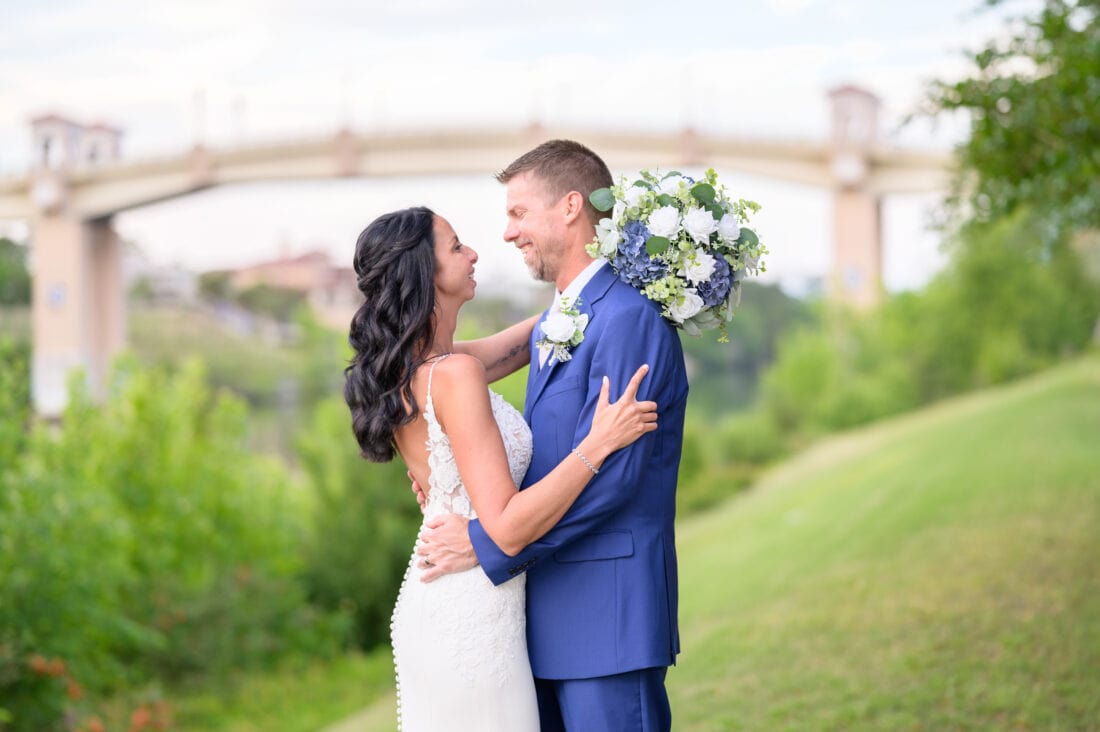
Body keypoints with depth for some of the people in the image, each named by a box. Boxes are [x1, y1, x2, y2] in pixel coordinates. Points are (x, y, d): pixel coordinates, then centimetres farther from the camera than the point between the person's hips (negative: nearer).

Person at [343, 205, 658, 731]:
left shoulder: (406, 367, 6)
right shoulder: (455, 375, -20)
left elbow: (530, 337, 21)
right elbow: (508, 528, -24)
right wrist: (600, 442, -21)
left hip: (429, 610, 9)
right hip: (473, 621, -9)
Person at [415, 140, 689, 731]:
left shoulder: (628, 317, -14)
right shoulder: (549, 326, 18)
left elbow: (606, 472, -20)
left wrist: (485, 544, -16)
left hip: (608, 618, -9)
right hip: (548, 621, 9)